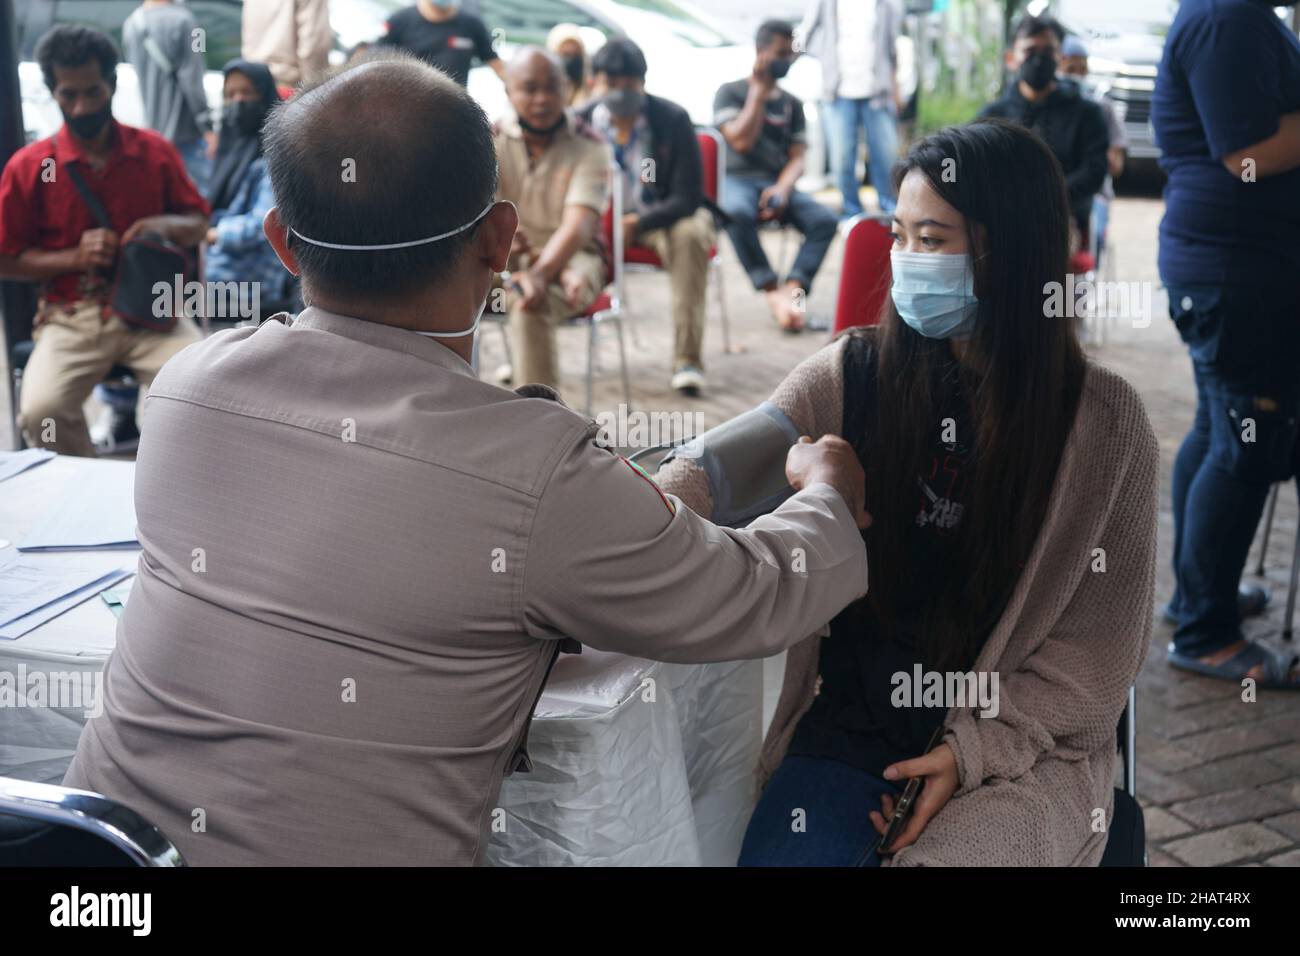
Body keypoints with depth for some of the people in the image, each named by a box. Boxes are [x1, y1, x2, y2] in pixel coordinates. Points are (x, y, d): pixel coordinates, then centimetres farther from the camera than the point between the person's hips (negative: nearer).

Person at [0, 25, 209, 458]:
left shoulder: (154, 151, 4)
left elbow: (199, 223, 13)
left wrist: (167, 225, -11)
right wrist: (75, 258, -13)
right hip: (70, 318, -1)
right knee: (40, 412, -28)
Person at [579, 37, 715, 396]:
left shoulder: (672, 119, -12)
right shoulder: (580, 122, -6)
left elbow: (689, 196, -15)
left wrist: (639, 223, -31)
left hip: (663, 216, -2)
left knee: (690, 234, -36)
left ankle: (687, 359, -34)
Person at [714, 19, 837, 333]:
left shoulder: (792, 104, 17)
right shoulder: (730, 92, 5)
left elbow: (797, 158, 8)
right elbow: (742, 141, -9)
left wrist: (782, 189, -14)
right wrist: (759, 90, -6)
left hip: (778, 184, 4)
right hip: (739, 180, -4)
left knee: (825, 219, -26)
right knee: (736, 213, -40)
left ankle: (793, 289, -38)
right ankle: (773, 292, -34)